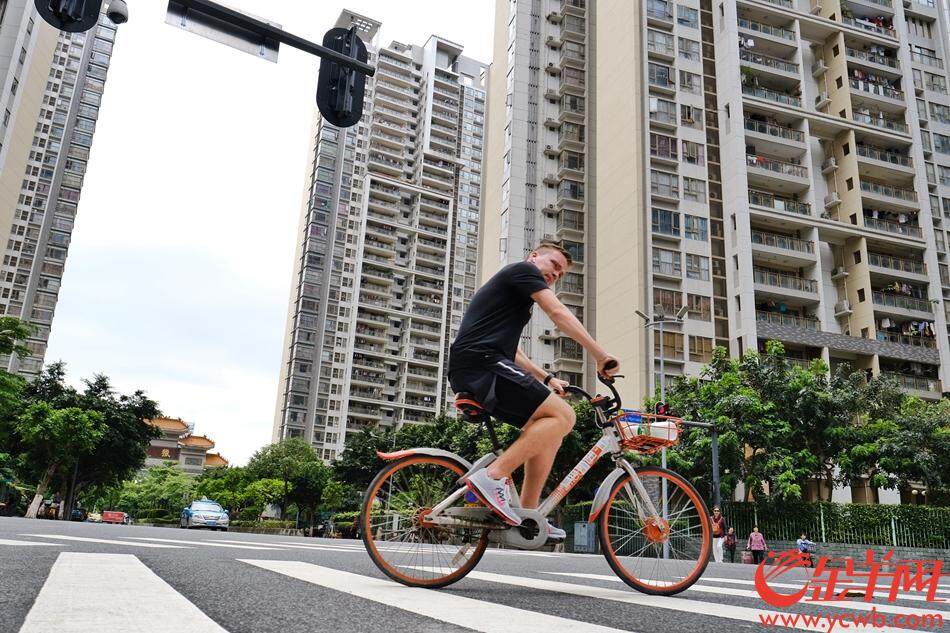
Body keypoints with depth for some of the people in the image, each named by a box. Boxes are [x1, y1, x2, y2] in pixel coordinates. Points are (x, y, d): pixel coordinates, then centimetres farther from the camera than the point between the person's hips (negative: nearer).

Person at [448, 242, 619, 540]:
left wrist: (546, 379, 24)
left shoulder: (510, 290, 34)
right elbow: (559, 313, -7)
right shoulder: (523, 270, 5)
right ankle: (493, 476, -21)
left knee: (548, 427, 10)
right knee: (562, 416, -14)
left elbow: (510, 351, 34)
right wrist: (600, 356, -6)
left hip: (466, 375, 10)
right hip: (482, 363, -10)